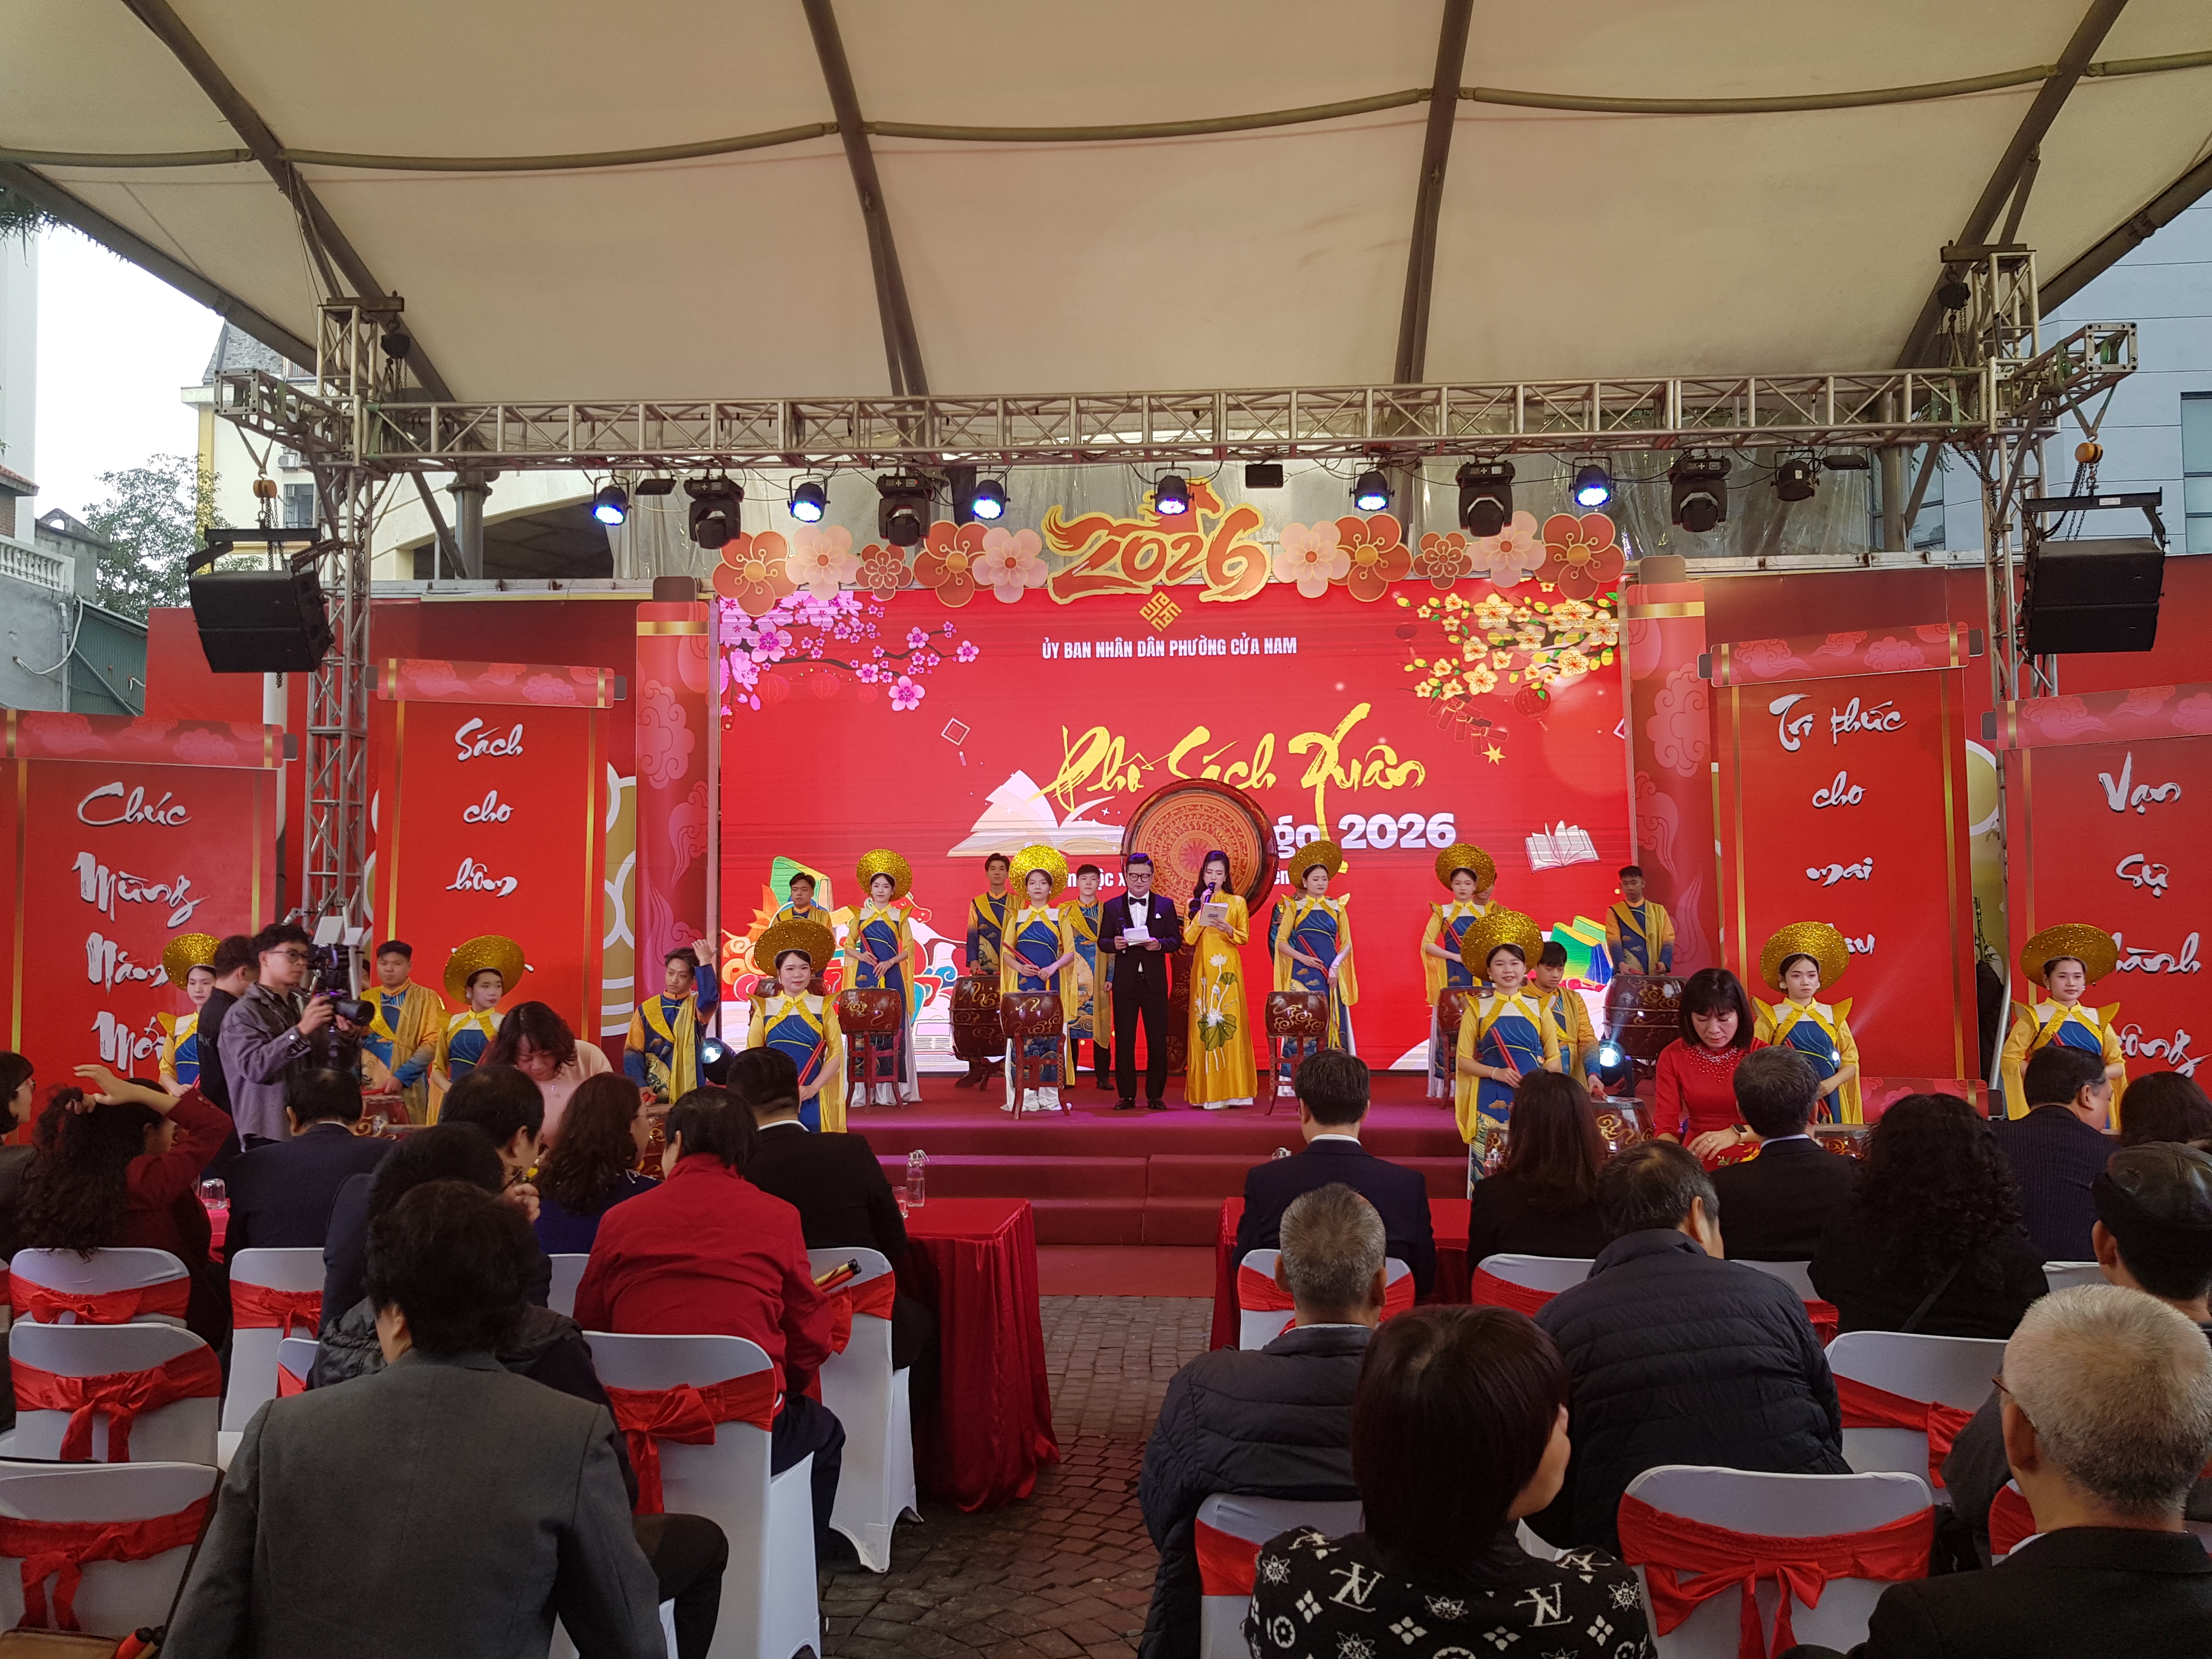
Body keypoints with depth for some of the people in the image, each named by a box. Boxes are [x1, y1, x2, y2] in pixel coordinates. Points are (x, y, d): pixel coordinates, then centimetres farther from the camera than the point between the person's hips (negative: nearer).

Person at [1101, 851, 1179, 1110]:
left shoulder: (1166, 905, 8)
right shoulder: (1112, 907, 9)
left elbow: (1176, 940, 4)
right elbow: (1103, 941, 7)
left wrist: (1160, 944, -16)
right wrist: (1114, 944, -15)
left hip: (1155, 981, 0)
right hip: (1125, 982, 0)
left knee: (1158, 1040, 1)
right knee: (1123, 1040, 2)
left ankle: (1155, 1096, 9)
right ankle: (1126, 1096, 9)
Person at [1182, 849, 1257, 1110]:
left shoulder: (1237, 902, 8)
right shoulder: (1194, 902, 11)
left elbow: (1245, 937, 5)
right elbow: (1188, 939, 0)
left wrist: (1228, 930, -14)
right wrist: (1203, 910, -7)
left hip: (1228, 969, -1)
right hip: (1203, 968, 1)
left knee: (1230, 1024, -6)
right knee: (1204, 1024, -3)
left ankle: (1231, 1090, -2)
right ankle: (1207, 1091, 0)